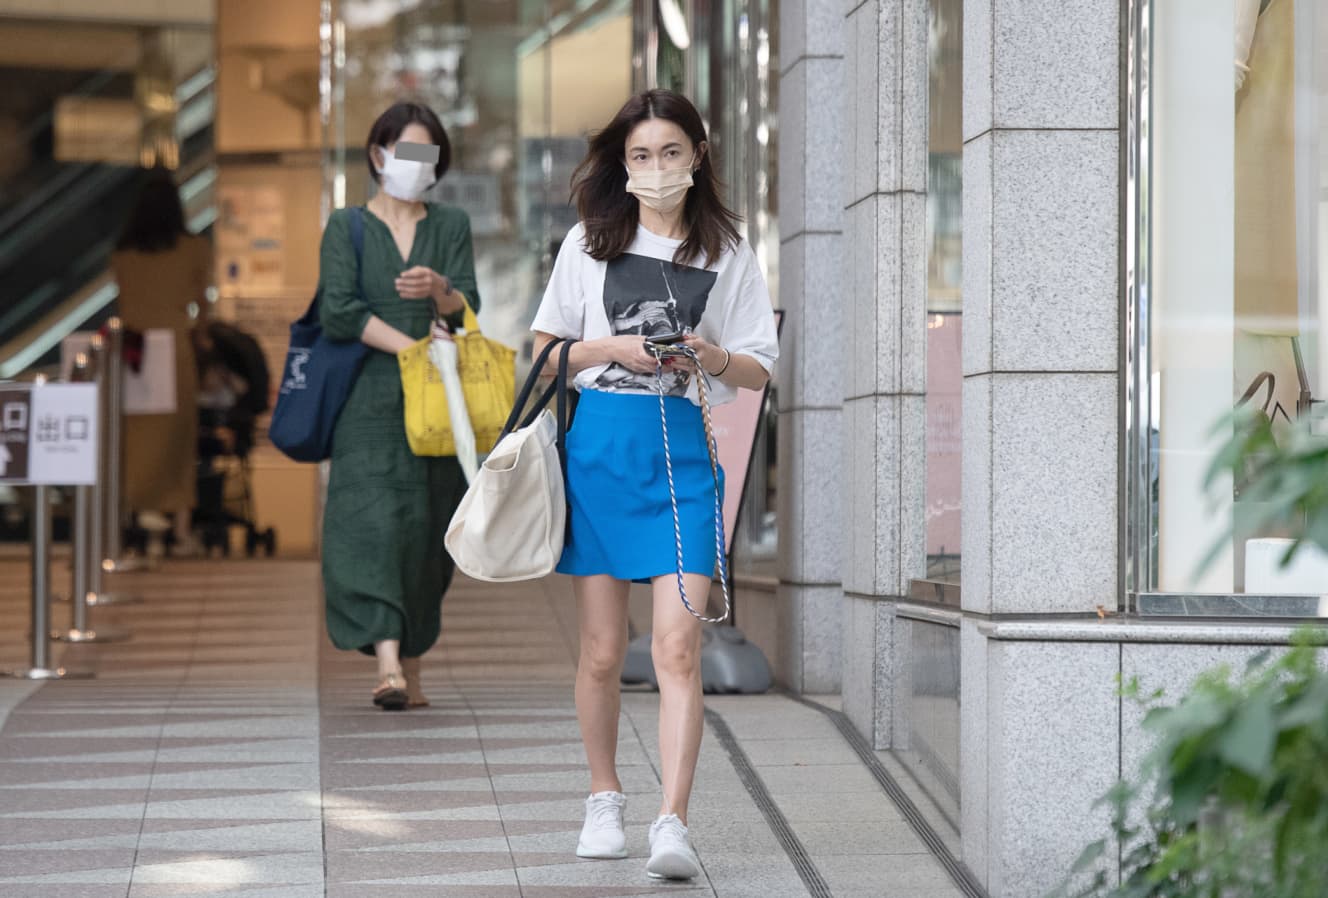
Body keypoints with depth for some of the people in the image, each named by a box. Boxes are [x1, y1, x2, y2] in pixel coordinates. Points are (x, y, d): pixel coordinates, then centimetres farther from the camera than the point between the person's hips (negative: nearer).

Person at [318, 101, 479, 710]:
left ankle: (411, 667, 9)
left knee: (426, 530, 1)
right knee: (371, 520, -17)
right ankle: (387, 660, -30)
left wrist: (438, 288, -23)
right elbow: (338, 312, -6)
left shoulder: (451, 226, 13)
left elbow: (468, 308, 0)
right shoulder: (346, 226, 7)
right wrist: (413, 348, -12)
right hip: (369, 403, -2)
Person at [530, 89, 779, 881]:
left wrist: (712, 357, -13)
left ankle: (672, 825, -15)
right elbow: (546, 349, 11)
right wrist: (615, 349, -6)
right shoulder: (590, 243, 9)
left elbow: (759, 371, 8)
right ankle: (605, 799, 24)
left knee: (678, 647, -12)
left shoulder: (728, 254, 8)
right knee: (603, 651, 6)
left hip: (683, 455, -1)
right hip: (598, 449, 1)